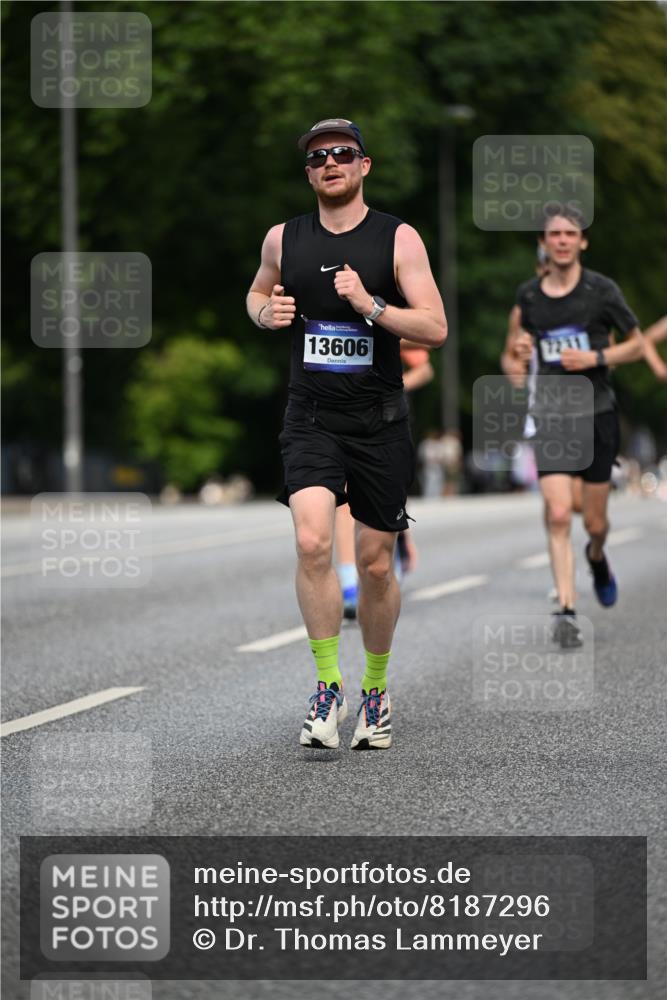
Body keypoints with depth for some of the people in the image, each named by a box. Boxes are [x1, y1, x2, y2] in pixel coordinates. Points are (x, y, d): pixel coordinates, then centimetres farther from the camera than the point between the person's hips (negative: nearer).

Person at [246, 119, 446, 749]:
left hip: (379, 423, -1)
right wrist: (266, 312, 1)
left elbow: (435, 329, -8)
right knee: (312, 543, -20)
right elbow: (258, 292, 25)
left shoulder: (398, 240, -3)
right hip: (310, 419, 1)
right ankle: (327, 688, -8)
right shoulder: (283, 240, 5)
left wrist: (369, 304, -22)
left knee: (375, 565, 6)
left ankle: (375, 690, 27)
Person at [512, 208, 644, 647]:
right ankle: (567, 611, -15)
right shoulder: (528, 295, 4)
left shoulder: (602, 290, -5)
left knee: (594, 522, 8)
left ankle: (597, 558, 45)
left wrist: (596, 357, -13)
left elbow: (638, 344, 2)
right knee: (558, 515, -15)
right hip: (551, 412, 1)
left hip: (597, 411, -1)